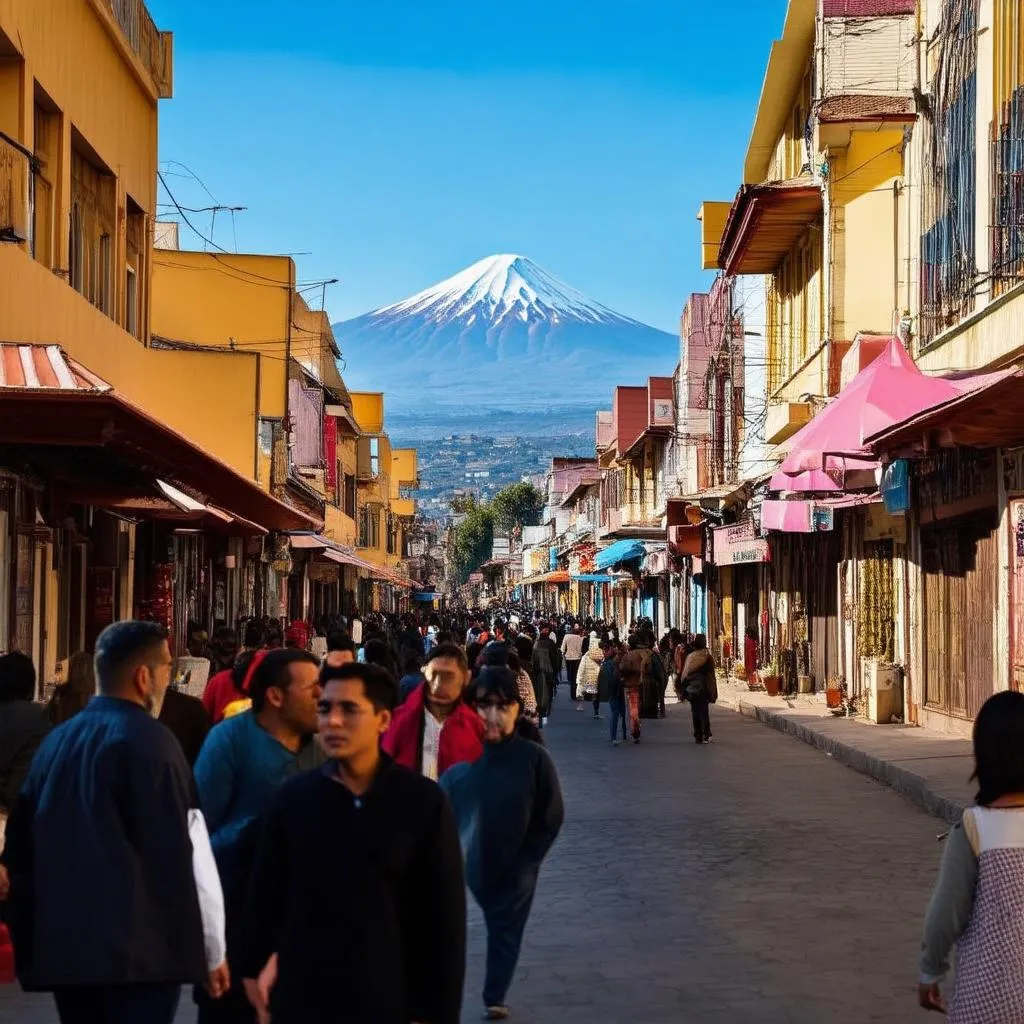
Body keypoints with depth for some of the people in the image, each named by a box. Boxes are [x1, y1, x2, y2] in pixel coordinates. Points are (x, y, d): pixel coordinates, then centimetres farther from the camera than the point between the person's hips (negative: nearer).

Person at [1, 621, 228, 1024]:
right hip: (139, 950, -7)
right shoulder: (149, 740, -9)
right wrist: (211, 950, -3)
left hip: (64, 947, 7)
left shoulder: (56, 741, 10)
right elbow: (184, 853, -11)